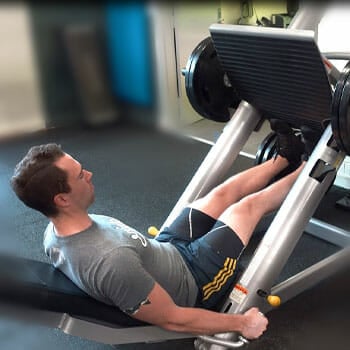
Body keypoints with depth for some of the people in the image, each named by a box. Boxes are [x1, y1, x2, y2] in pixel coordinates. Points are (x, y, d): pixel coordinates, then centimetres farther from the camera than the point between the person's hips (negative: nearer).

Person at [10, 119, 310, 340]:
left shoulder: (55, 233, -15)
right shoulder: (111, 261, -44)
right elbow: (172, 320, -33)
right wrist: (241, 323, -19)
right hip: (191, 281, -7)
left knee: (224, 193, 12)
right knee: (248, 205, 5)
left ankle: (285, 158, 39)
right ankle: (308, 168, 34)